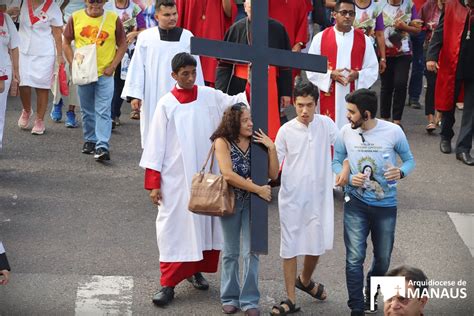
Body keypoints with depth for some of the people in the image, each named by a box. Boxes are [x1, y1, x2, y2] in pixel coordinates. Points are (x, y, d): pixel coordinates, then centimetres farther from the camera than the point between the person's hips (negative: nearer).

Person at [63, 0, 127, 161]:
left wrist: (113, 66, -6)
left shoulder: (113, 19, -4)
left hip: (105, 74, -2)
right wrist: (73, 64, -3)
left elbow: (122, 45, 2)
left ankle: (102, 146, -11)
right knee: (87, 110, 14)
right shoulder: (76, 18, 0)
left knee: (103, 111, -8)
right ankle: (90, 140, 30)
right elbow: (66, 42, 7)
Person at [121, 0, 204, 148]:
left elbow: (194, 68, 5)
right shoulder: (145, 37, 1)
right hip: (153, 98, 1)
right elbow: (137, 67, 2)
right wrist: (134, 95, -4)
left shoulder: (187, 37, 2)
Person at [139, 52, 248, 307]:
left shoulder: (210, 96, 2)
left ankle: (196, 269, 29)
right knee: (175, 226, -2)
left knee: (206, 223, 10)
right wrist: (153, 183, -6)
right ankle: (168, 284, 2)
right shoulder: (166, 104, -4)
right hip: (176, 178, -3)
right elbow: (156, 144, -3)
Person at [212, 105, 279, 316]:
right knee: (230, 252, 9)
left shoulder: (256, 142, -1)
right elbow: (228, 174, -19)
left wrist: (271, 148, -13)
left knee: (251, 251, -2)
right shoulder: (223, 142, -8)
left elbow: (273, 175, -2)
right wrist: (258, 189, -18)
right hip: (230, 200, -1)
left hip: (252, 202, 1)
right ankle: (230, 298, 22)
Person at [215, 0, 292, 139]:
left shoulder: (277, 29, 1)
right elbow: (224, 64, 4)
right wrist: (222, 93, -4)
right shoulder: (236, 29, 2)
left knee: (270, 130, 0)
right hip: (240, 88, 0)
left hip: (270, 90, 0)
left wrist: (286, 92, 3)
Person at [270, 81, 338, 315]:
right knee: (290, 247, 3)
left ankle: (305, 280, 41)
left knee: (317, 243, 10)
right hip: (292, 197, -1)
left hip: (319, 195, 1)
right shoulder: (286, 131, -6)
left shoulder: (326, 124, -3)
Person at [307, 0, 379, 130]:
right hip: (330, 97, -1)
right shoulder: (320, 38, 1)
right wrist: (330, 75, -15)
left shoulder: (364, 40, 5)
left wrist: (357, 75, -14)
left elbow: (373, 70, 5)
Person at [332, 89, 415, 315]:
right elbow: (336, 162, 5)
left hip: (386, 205, 0)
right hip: (356, 203, 0)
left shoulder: (393, 132, -12)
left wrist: (401, 172, -23)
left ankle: (370, 294, 43)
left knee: (383, 259, 15)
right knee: (355, 258, -6)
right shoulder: (346, 132, -8)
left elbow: (409, 160, 0)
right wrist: (349, 178, -16)